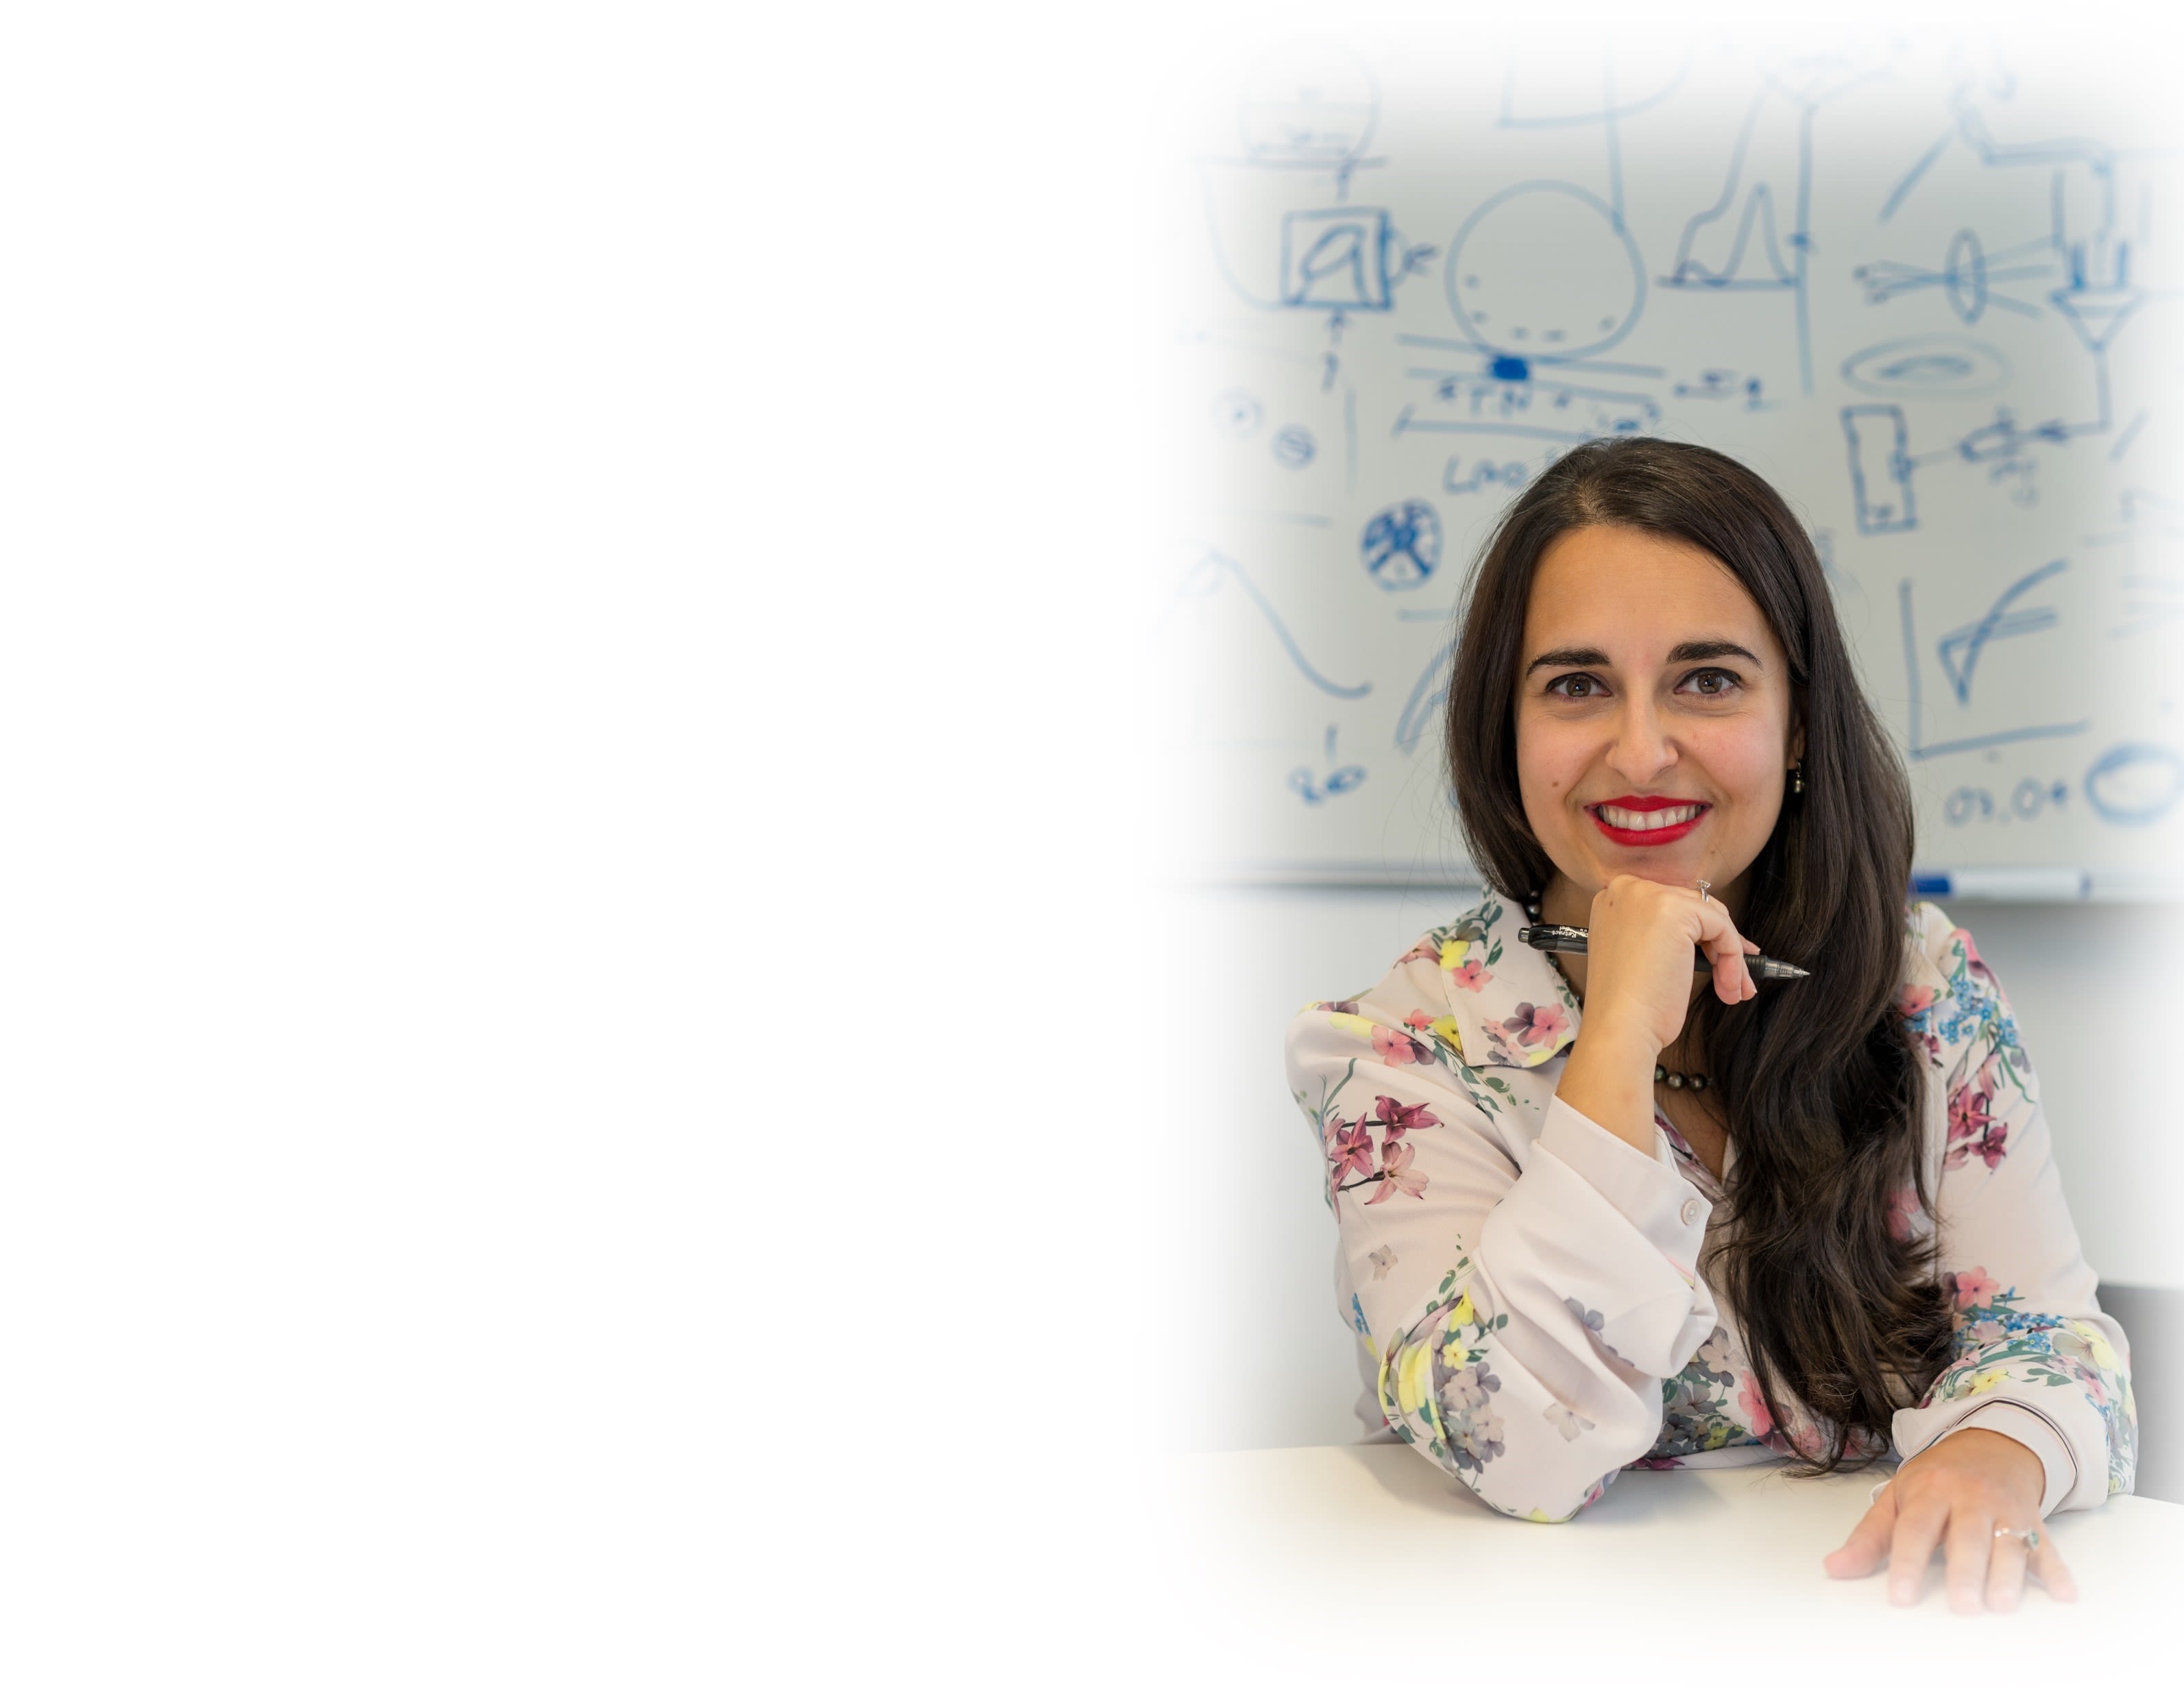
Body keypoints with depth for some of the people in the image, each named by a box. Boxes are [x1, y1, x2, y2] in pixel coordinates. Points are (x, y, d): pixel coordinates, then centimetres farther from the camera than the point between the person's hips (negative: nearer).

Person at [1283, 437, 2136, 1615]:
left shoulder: (1926, 987, -1)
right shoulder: (1401, 1050, -10)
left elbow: (2048, 1337, -1)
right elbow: (1524, 1462, -19)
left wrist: (1997, 1455, -23)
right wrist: (1617, 1040, -25)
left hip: (1877, 1599, 3)